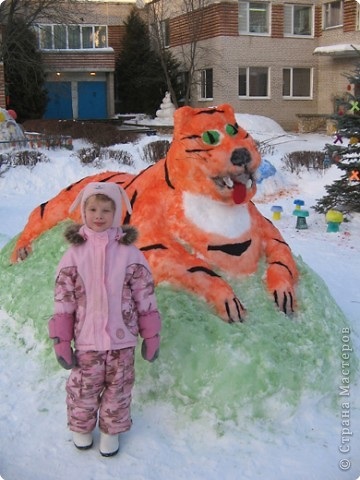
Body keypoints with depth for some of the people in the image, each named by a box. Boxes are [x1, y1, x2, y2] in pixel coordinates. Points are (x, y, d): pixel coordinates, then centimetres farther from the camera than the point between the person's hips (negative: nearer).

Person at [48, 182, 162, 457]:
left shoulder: (129, 253, -7)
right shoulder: (74, 254, -6)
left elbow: (145, 299, -2)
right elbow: (63, 302, -4)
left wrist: (151, 337, 0)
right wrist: (61, 342, -5)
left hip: (123, 340, 0)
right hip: (86, 341, 0)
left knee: (118, 388, 13)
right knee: (84, 388, 12)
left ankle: (111, 430, 36)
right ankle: (81, 427, 39)